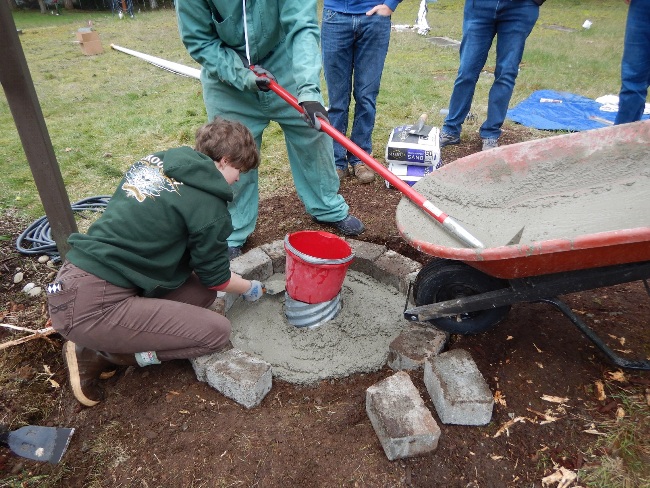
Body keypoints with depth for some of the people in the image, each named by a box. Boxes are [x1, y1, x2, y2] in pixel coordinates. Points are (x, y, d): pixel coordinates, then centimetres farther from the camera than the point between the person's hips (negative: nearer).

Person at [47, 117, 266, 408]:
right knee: (217, 332, -6)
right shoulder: (208, 205, -13)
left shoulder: (154, 161, 10)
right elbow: (216, 278, -1)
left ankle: (108, 339, 8)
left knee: (201, 291, 12)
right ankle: (98, 355, 2)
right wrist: (251, 288, 21)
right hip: (91, 306, -9)